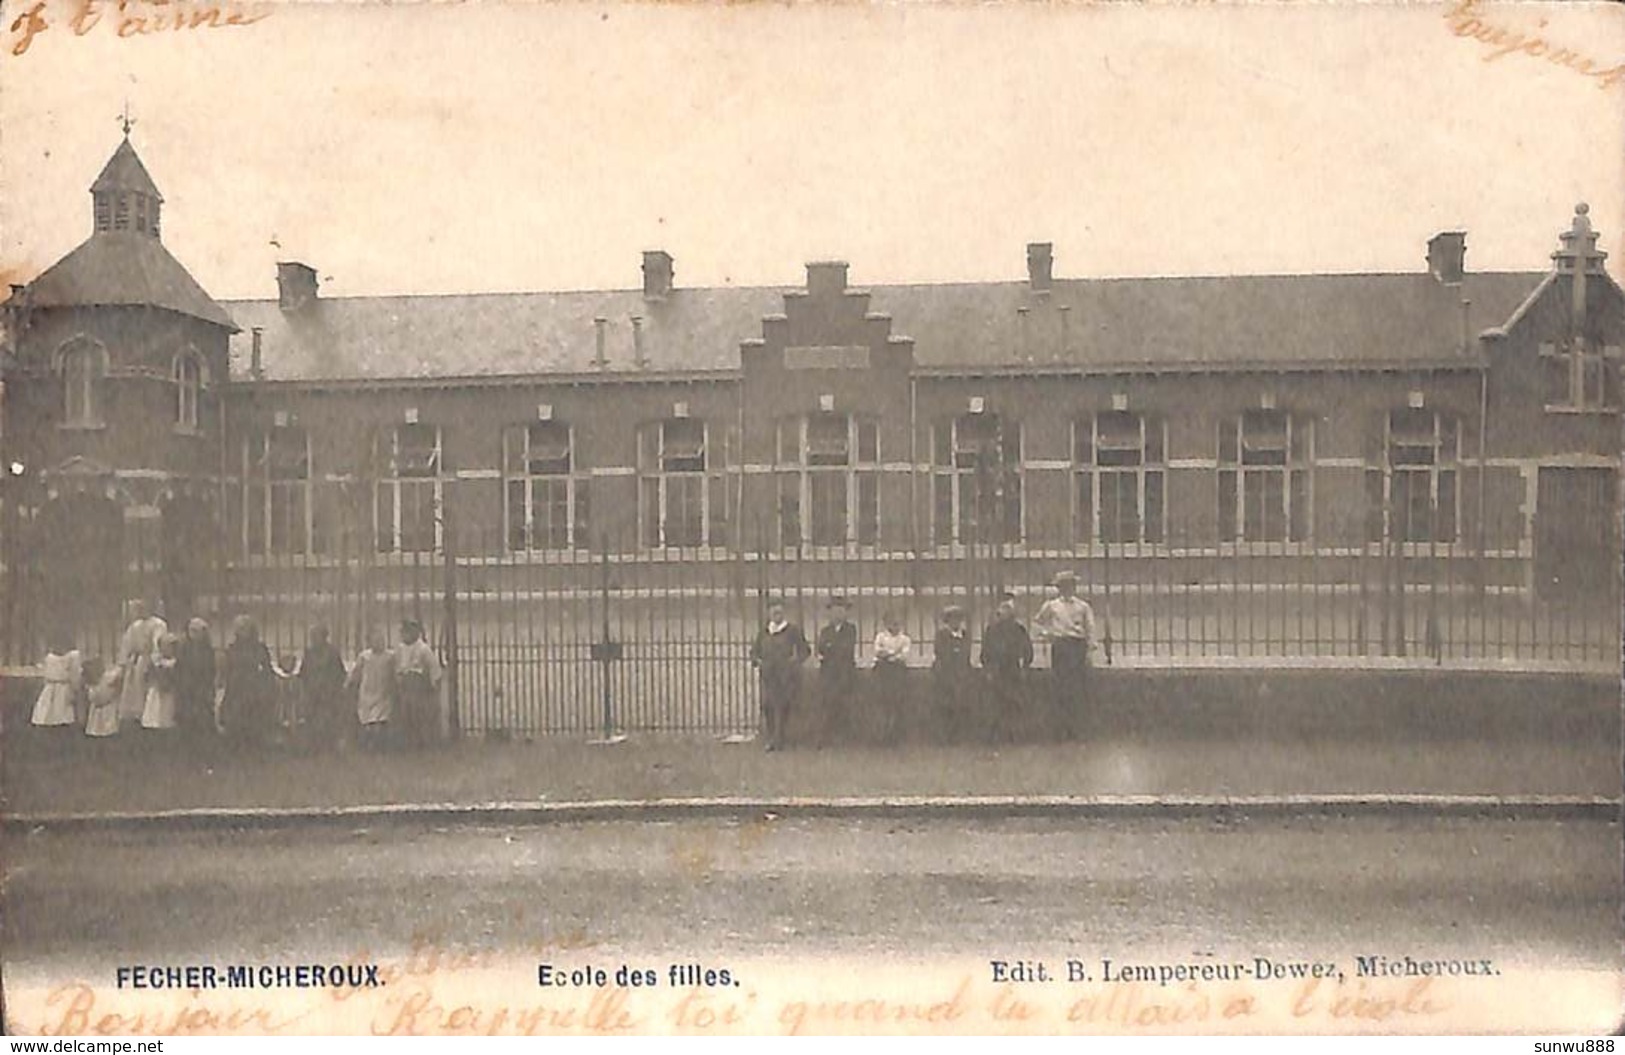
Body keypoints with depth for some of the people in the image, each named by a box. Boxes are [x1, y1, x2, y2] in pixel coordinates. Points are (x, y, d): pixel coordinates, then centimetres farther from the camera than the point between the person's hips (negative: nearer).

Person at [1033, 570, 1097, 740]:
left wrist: (1089, 650, 0)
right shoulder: (1051, 606, 11)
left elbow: (1090, 630, 8)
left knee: (1077, 689, -3)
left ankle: (1074, 726, 4)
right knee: (1059, 687, -5)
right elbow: (1036, 621, 23)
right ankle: (1064, 726, 1)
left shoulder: (1083, 606, 10)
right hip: (1059, 646, 0)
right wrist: (1045, 633, 6)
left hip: (1078, 646, 0)